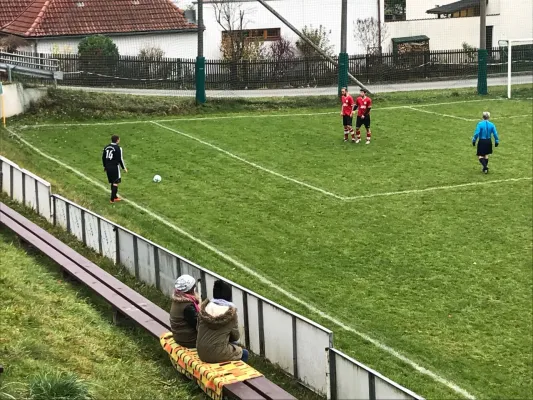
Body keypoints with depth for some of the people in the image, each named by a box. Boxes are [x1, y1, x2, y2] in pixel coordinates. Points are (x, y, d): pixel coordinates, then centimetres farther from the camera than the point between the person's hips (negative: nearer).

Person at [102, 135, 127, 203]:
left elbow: (103, 157, 13)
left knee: (112, 182, 18)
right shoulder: (118, 148, -13)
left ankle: (115, 197, 27)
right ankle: (112, 199, -2)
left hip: (108, 167, 7)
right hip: (115, 167, -7)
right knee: (115, 183, 0)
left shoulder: (106, 147, 7)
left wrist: (105, 166, 25)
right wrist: (124, 168, 0)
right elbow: (120, 159, -11)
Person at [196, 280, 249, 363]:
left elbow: (198, 328, 9)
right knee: (244, 353, 24)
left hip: (202, 353, 5)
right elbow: (235, 336, -3)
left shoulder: (204, 308, -2)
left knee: (234, 344, 32)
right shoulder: (231, 312, -12)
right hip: (218, 354, -5)